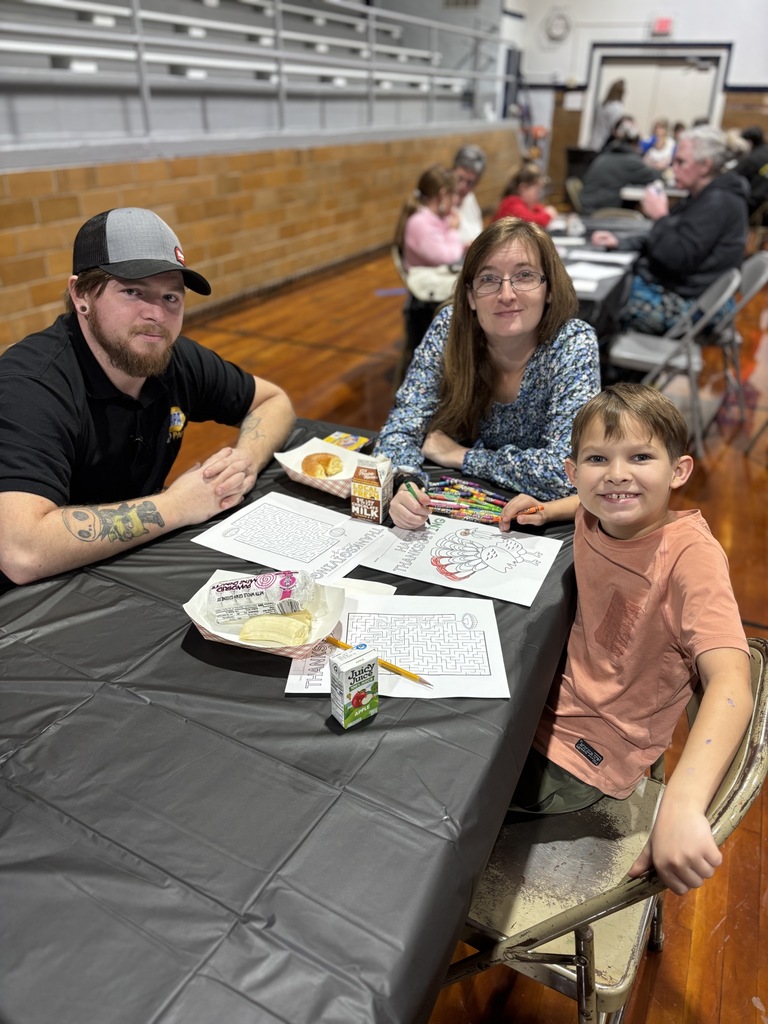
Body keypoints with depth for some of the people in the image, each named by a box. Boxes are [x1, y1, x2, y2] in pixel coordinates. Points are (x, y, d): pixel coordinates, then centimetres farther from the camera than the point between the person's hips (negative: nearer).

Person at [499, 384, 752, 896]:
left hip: (586, 755, -6)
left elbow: (730, 685, -38)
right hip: (562, 695, 6)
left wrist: (681, 807, -50)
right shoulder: (594, 517, -7)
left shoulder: (691, 556, -26)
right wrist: (546, 510, 2)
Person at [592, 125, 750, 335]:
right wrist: (620, 243, 7)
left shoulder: (718, 203, -19)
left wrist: (660, 217, -17)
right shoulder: (703, 197, 14)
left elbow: (679, 258, -27)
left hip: (685, 303, -11)